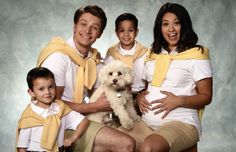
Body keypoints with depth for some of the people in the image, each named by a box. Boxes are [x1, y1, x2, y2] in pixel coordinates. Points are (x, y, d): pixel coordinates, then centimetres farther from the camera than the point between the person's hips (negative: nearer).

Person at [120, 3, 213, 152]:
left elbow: (206, 96, -2)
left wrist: (178, 101, -18)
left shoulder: (197, 55, -1)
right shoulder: (153, 55, 17)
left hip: (181, 122, -5)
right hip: (146, 123, 5)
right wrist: (140, 96, 1)